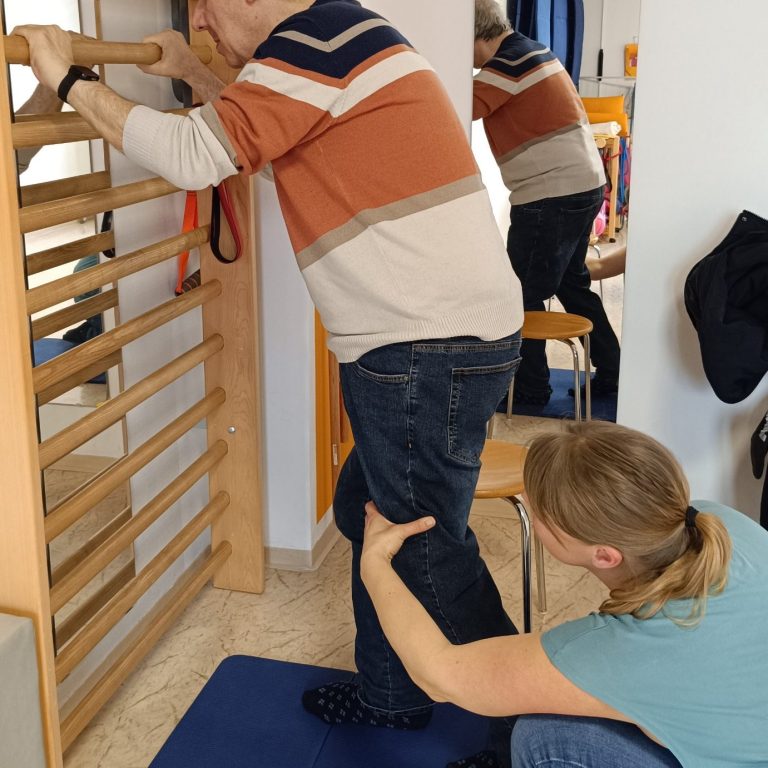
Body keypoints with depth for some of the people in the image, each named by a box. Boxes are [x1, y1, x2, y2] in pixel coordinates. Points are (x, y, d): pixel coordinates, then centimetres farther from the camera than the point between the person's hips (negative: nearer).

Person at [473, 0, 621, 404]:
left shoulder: (508, 63, -15)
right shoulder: (531, 51, 15)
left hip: (552, 197, -10)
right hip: (584, 186, 10)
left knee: (522, 294, 1)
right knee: (572, 283, 20)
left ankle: (530, 387, 12)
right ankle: (610, 373, 27)